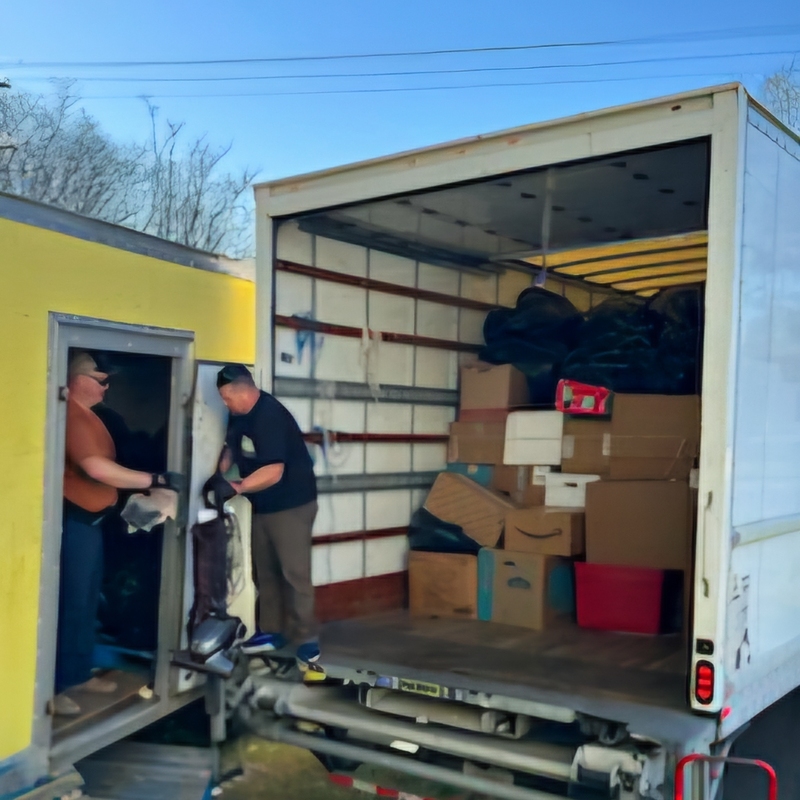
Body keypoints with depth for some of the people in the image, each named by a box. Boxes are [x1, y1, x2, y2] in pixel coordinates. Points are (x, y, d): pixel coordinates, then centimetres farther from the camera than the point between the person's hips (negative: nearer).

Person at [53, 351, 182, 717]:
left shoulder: (85, 413, 14)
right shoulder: (72, 414, -19)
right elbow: (97, 468, -27)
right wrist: (154, 480, -23)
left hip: (89, 518, 11)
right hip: (73, 520, -11)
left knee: (87, 600, 16)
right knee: (70, 603, -6)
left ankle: (78, 673, 27)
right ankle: (51, 687, 3)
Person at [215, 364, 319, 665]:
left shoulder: (270, 417, -26)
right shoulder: (239, 413, 3)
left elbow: (273, 472, -31)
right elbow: (231, 446, 16)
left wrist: (239, 487, -33)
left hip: (292, 504, -9)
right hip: (262, 505, 9)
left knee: (294, 572, -7)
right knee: (265, 571, 12)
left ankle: (305, 637, 1)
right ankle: (272, 631, 22)